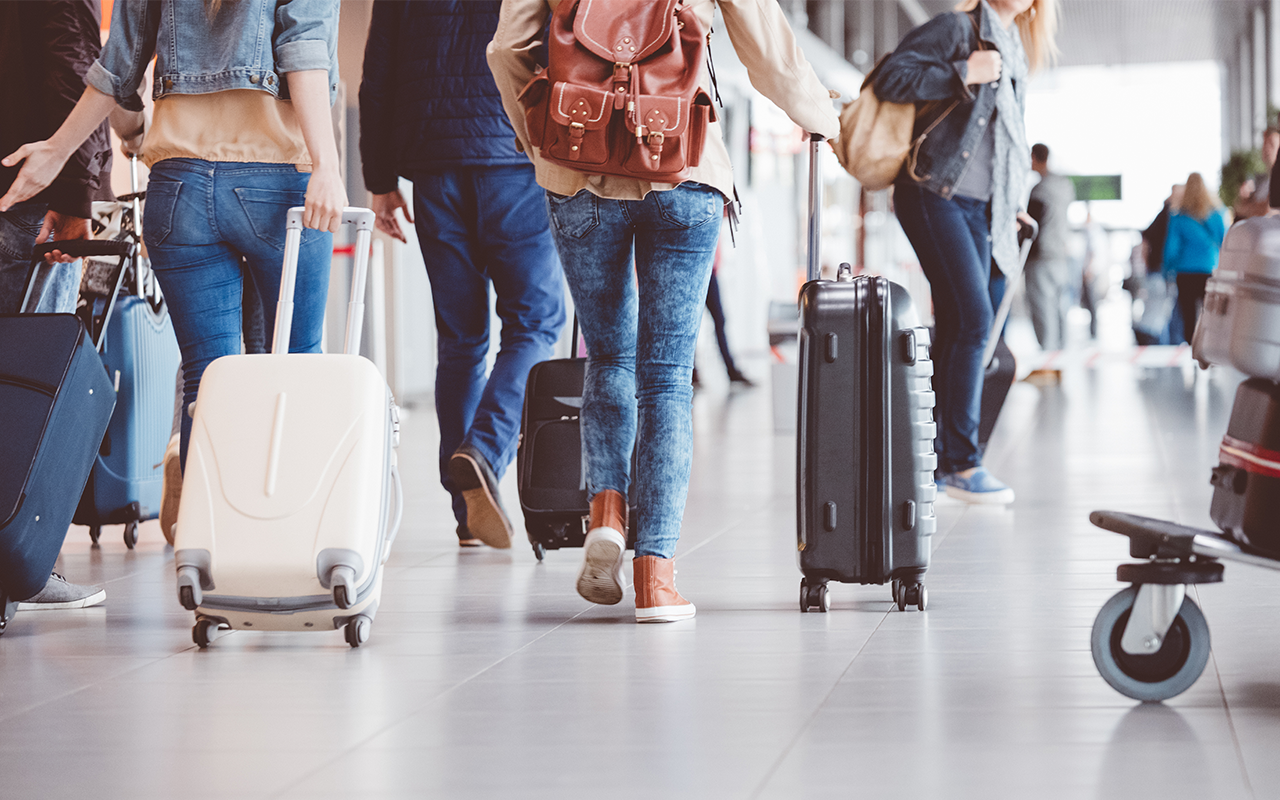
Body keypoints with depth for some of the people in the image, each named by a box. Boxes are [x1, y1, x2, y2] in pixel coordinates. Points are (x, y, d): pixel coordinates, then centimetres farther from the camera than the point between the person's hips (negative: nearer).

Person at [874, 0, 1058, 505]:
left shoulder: (1016, 55, 19)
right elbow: (890, 79, -15)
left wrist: (1011, 209, 19)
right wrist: (964, 74, -17)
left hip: (980, 207, 8)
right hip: (935, 194, -8)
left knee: (957, 330, 4)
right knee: (972, 317, -16)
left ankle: (931, 458, 9)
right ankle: (960, 463, -11)